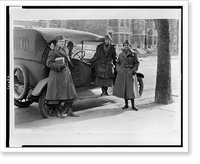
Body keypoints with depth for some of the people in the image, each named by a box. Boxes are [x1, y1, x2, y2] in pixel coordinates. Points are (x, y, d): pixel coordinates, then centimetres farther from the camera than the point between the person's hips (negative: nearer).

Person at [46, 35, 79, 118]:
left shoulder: (63, 51, 15)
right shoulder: (53, 52, -9)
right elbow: (48, 63, -16)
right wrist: (59, 66, -24)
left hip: (66, 74, 8)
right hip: (57, 75, -8)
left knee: (70, 92, 6)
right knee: (57, 93, -1)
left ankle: (69, 111, 15)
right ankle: (57, 112, 11)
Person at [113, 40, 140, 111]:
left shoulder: (133, 54, 3)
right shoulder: (120, 54, 9)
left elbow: (137, 63, 3)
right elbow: (117, 63, 15)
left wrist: (134, 70, -10)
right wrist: (118, 69, -2)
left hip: (130, 72, -3)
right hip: (122, 73, 3)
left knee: (131, 88, -6)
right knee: (123, 88, 5)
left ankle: (133, 105, 3)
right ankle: (126, 104, 17)